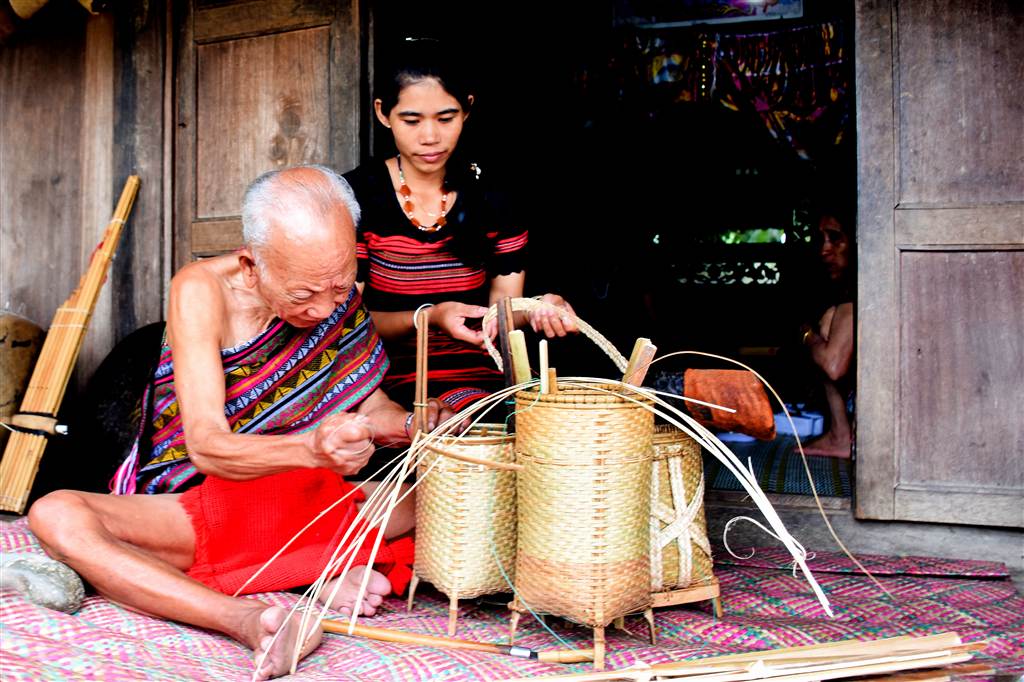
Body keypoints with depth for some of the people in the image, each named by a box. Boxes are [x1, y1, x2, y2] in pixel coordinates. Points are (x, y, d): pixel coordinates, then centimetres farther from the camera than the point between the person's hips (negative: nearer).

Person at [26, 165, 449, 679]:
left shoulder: (339, 293, -3)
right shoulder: (202, 290, -16)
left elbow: (372, 407, 4)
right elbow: (205, 444, -24)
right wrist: (312, 449, -44)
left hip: (311, 510, 3)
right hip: (202, 510, -2)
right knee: (55, 516, -31)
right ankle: (249, 620, -44)